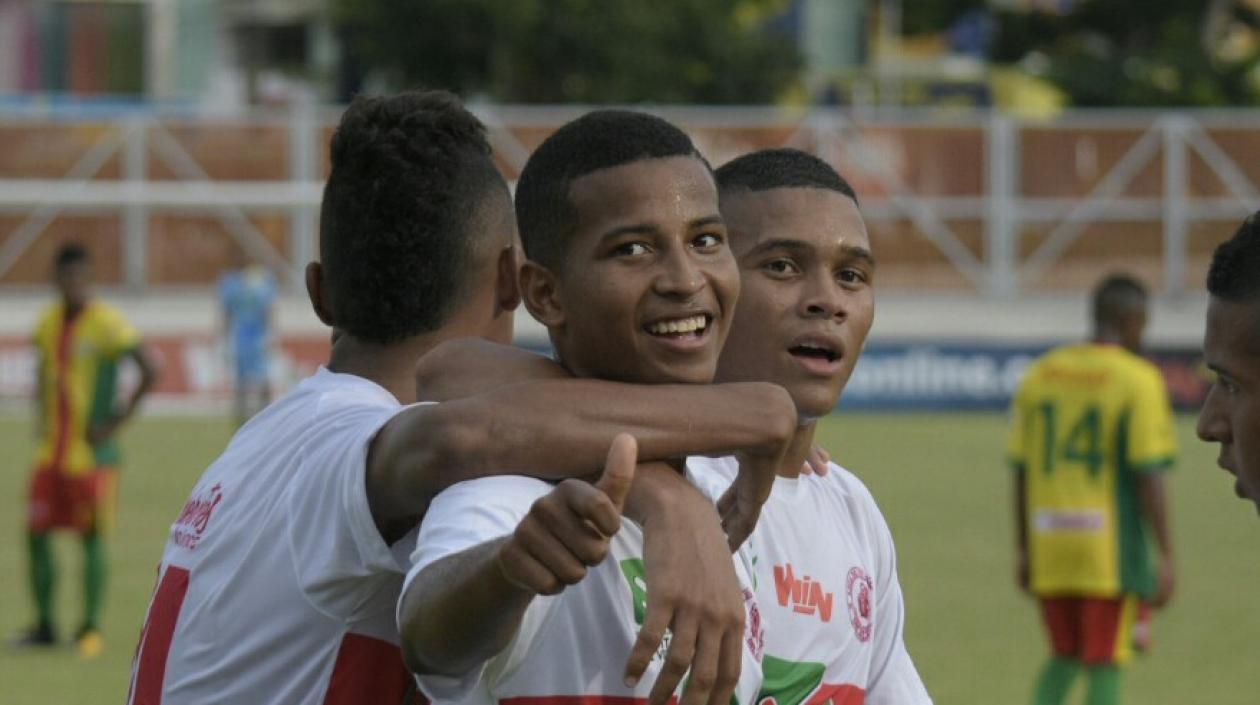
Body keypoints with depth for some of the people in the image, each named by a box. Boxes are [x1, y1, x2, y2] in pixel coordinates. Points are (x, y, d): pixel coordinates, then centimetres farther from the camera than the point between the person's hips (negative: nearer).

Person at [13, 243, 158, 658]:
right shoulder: (49, 323, 10)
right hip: (52, 452, 6)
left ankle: (91, 628, 6)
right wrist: (41, 417, 14)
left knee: (92, 538, -1)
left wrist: (117, 421, -16)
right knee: (37, 534, 4)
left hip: (92, 453, -6)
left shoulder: (107, 324, -11)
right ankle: (44, 625, 14)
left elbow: (150, 372, -16)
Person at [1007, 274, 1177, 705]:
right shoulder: (1138, 381, -8)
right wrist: (1166, 557, -11)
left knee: (1064, 658, 18)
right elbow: (1148, 475, -13)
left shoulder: (1041, 374, 7)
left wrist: (1023, 551, 16)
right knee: (1105, 665, 2)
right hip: (1111, 551, -5)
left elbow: (1021, 471, 9)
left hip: (1050, 543, 5)